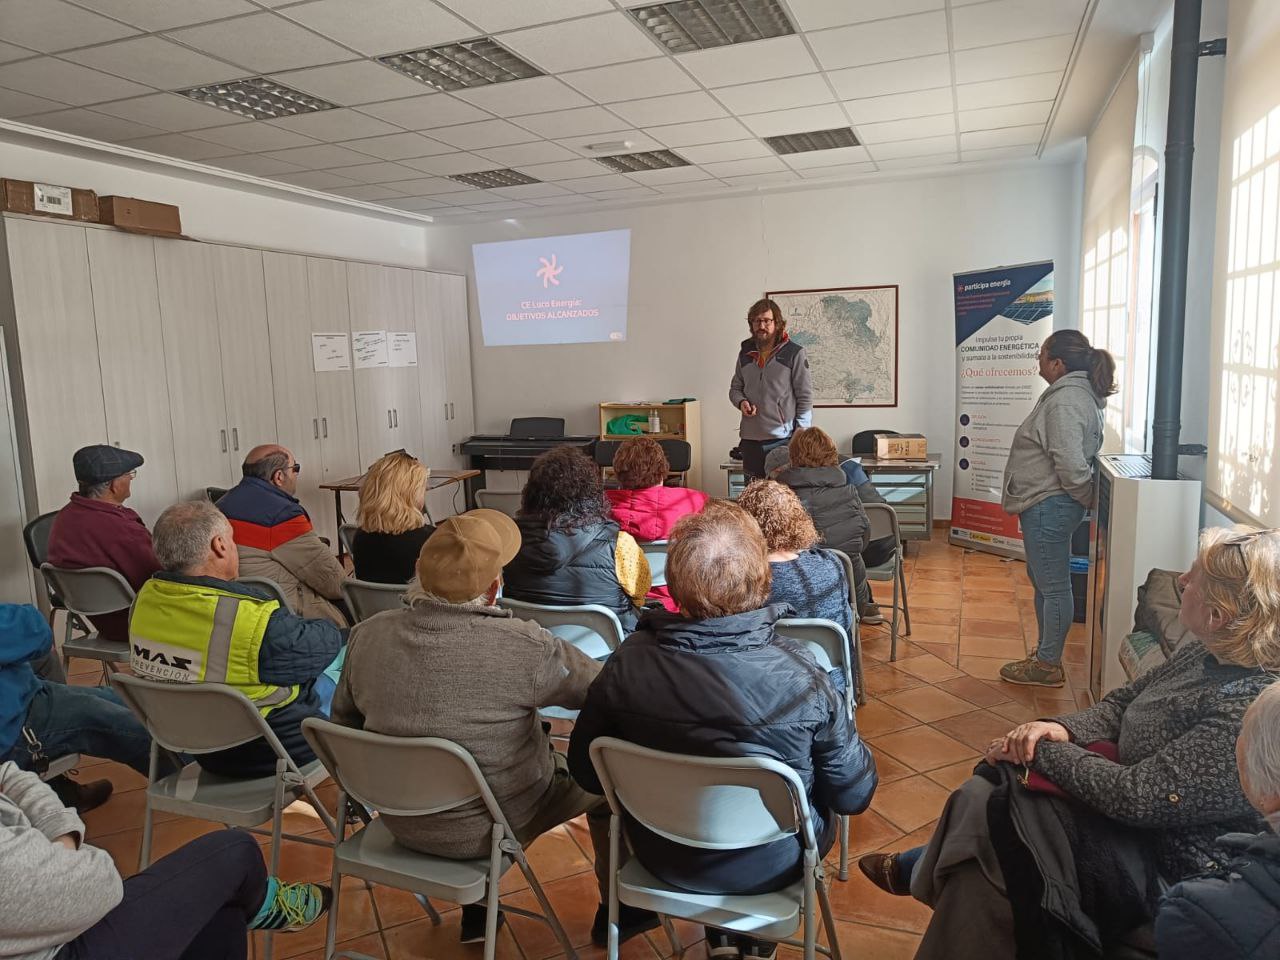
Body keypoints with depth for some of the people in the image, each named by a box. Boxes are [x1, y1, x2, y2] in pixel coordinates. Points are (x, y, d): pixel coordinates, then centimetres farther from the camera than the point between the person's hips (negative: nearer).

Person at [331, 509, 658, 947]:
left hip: (401, 819, 5)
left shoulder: (366, 635, -14)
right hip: (488, 829, -5)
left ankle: (477, 910, 39)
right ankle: (618, 907, 34)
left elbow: (345, 719, 2)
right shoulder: (523, 647, -28)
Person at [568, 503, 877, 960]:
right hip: (769, 866, -1)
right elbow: (855, 795, -15)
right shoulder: (800, 677, -29)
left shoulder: (628, 662, -24)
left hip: (663, 859, 2)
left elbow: (586, 772, -8)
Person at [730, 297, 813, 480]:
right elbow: (735, 388, 20)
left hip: (783, 439, -4)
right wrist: (741, 402, -3)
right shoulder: (745, 353, 12)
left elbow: (805, 397, -3)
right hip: (750, 439, 4)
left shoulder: (794, 353, -2)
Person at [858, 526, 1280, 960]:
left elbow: (1138, 797, -29)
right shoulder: (1208, 650, -2)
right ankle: (916, 871, 26)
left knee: (987, 811, -11)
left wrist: (1042, 750, -16)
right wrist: (1062, 728, -9)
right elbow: (1122, 702, 9)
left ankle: (917, 873, 16)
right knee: (983, 790, 2)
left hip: (1164, 864, -8)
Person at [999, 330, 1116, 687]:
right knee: (1043, 581, 19)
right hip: (1045, 505, 11)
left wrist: (1083, 496, -11)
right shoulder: (1073, 393, 13)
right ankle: (1044, 654, 31)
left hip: (1049, 507, -11)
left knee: (1053, 586, 0)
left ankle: (1049, 665, 12)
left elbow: (1071, 463, -26)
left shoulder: (1066, 401, -21)